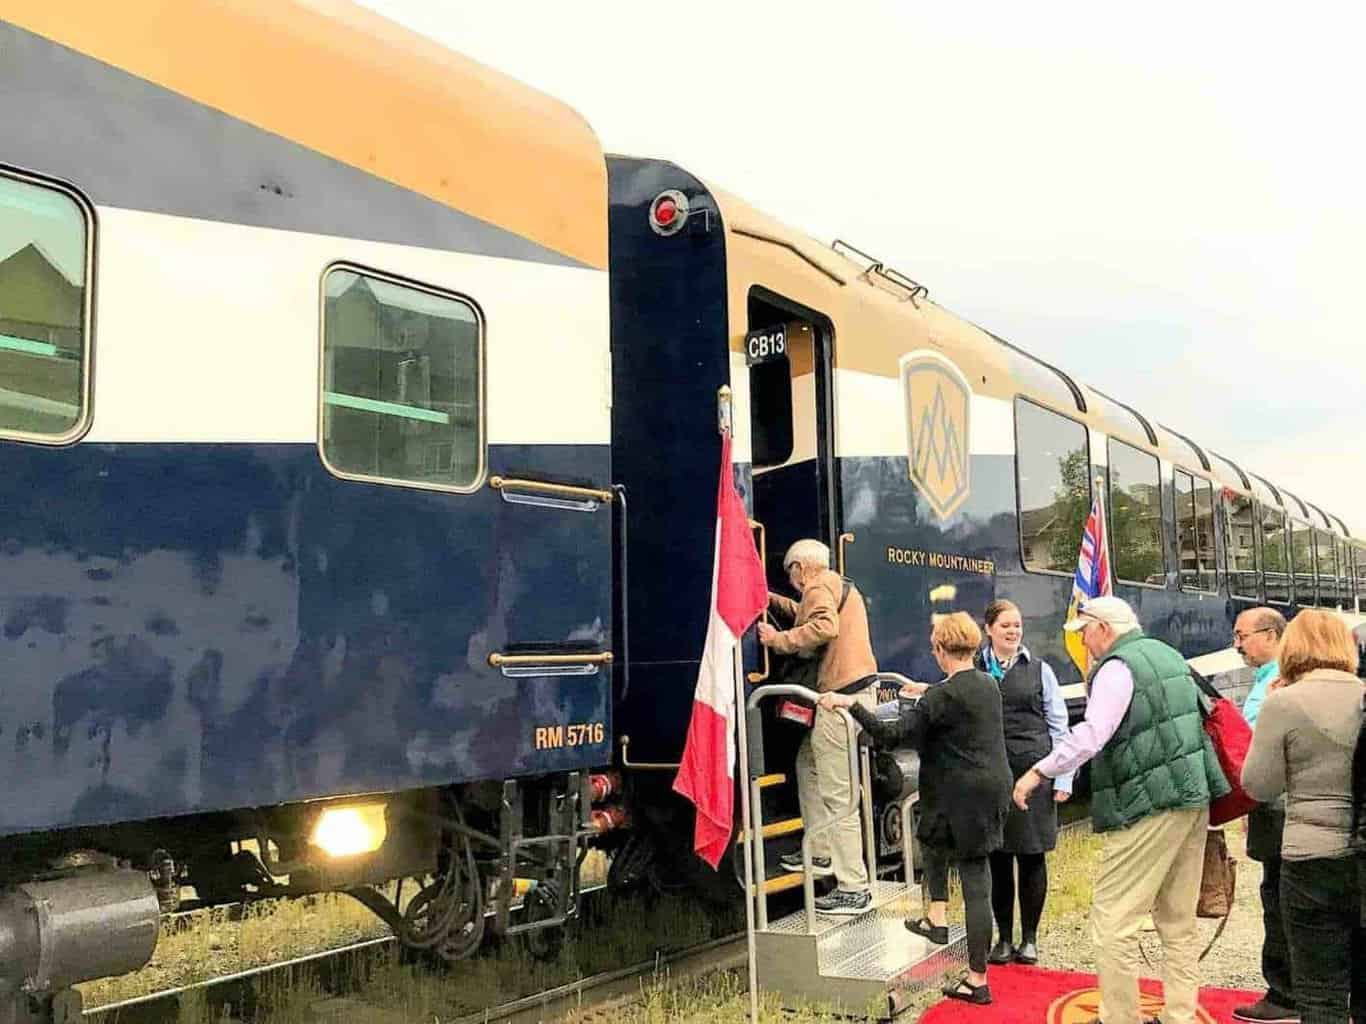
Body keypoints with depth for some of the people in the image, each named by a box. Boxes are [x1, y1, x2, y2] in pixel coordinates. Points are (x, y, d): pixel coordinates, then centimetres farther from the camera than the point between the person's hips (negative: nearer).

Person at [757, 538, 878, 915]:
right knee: (808, 764, 25)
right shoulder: (839, 586, 23)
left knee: (837, 793, -9)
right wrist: (773, 600, 48)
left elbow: (825, 627, -27)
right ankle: (822, 852, 31)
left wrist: (779, 639, -17)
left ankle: (854, 888, -8)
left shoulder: (819, 586, -7)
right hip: (857, 689, 11)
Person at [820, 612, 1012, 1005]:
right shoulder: (989, 685, 7)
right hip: (994, 790, 7)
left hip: (963, 797, -7)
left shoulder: (942, 697, -18)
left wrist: (850, 704, -21)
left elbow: (891, 735, -23)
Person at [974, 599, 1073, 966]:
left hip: (1033, 773, 0)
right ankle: (1004, 937, 19)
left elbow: (1058, 726, 6)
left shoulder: (1039, 670, 6)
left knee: (1032, 856, 5)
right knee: (997, 858, 6)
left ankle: (1029, 938, 18)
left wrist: (1063, 779, 0)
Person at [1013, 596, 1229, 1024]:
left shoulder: (1118, 667, -13)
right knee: (1179, 919, 15)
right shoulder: (1168, 655, 15)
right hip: (1194, 796, 10)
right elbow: (1196, 716, 25)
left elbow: (1091, 735, -24)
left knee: (1113, 918, -3)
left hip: (1150, 804, -10)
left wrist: (1039, 772, -20)